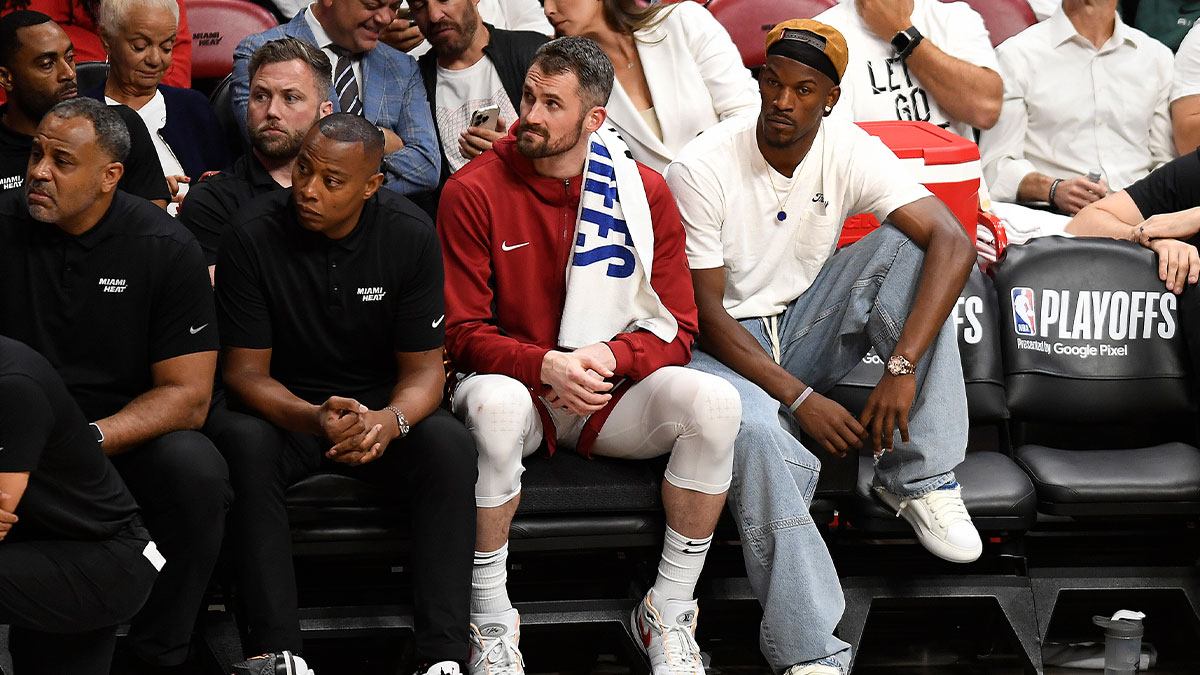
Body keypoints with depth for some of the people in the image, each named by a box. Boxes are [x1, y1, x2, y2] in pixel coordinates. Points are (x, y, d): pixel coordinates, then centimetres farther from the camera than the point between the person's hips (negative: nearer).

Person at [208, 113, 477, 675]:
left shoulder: (410, 236, -9)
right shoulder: (255, 234, -13)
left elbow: (424, 368, -6)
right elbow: (245, 371, -12)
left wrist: (389, 420, -31)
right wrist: (313, 419, -34)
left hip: (379, 403, 1)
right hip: (282, 407, -1)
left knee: (450, 447, -30)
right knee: (243, 443, -35)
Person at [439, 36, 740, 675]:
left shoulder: (644, 191, 0)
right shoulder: (473, 191, -6)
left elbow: (675, 329, 1)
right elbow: (462, 333, -7)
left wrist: (610, 355, -20)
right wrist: (545, 367, -25)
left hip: (612, 391, 2)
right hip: (515, 382, -2)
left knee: (713, 401, -26)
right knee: (496, 403, -39)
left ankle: (668, 612, -12)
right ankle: (491, 621, -22)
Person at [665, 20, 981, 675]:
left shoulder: (851, 153, -10)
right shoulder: (700, 169, -17)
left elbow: (953, 243, -21)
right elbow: (705, 313, -16)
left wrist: (903, 368, -33)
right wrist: (801, 400, -26)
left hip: (806, 326, 4)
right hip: (726, 345, -4)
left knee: (906, 245, -20)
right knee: (756, 435, -38)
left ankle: (917, 477, -19)